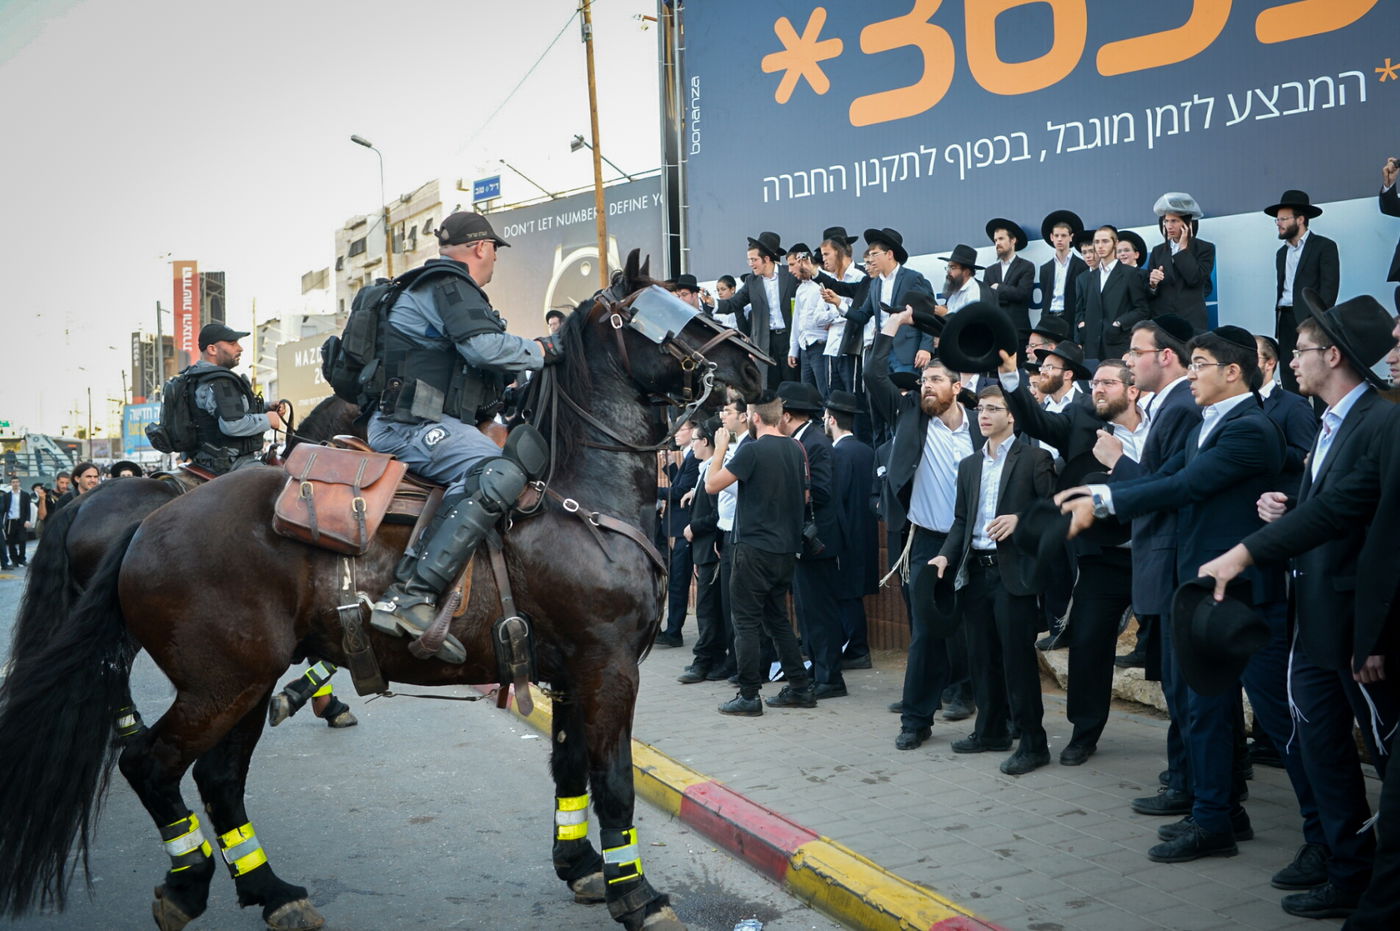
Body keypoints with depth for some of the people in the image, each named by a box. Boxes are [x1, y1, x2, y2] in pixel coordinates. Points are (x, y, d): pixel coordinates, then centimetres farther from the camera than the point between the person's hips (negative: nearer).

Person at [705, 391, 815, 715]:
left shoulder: (753, 450, -15)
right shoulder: (795, 449, 6)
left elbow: (711, 485, -12)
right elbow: (805, 496, 16)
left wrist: (720, 450, 0)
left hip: (755, 548, -7)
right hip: (787, 548, 7)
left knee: (746, 622, 1)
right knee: (776, 618, 18)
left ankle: (749, 696, 2)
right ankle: (800, 688, 17)